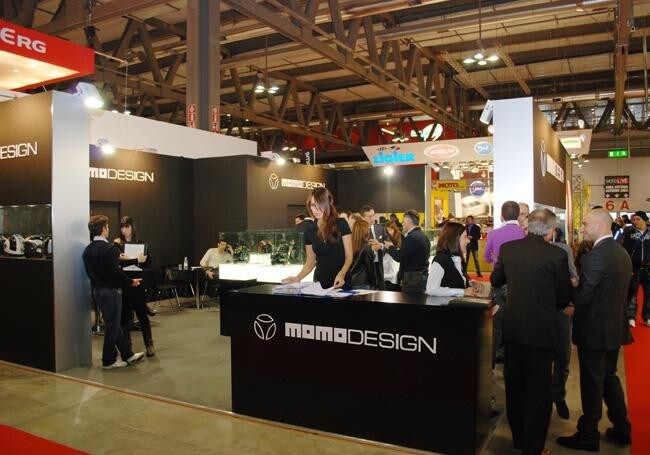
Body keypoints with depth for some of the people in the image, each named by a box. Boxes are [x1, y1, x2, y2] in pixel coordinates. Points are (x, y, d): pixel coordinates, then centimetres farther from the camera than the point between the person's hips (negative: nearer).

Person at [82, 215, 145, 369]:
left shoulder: (87, 250, 6)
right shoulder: (109, 248, -19)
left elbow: (90, 272, 11)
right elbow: (115, 272, -23)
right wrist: (131, 282, -10)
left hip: (97, 290, 9)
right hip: (110, 291, -9)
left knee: (113, 324, 16)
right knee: (112, 326, 3)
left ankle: (128, 355, 26)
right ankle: (109, 360, 13)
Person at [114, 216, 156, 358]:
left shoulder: (140, 243, 5)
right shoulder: (116, 244, 2)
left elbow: (148, 263, -2)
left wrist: (127, 260, -14)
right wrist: (136, 260, -21)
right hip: (122, 284, 0)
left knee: (142, 314, 2)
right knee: (125, 315, 5)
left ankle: (149, 345, 10)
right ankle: (127, 347, 16)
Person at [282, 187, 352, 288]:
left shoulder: (341, 224, -6)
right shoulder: (310, 232, 4)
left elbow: (349, 255, -8)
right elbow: (310, 263, 8)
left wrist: (341, 274, -25)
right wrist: (298, 278, -10)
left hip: (341, 282, -3)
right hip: (320, 282, 3)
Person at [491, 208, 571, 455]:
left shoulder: (507, 248, -4)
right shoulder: (556, 254, -14)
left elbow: (495, 280, 10)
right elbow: (565, 295, -5)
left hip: (513, 326, 4)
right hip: (541, 328, -4)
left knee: (514, 383, 18)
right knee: (539, 388, 9)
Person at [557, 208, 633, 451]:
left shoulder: (596, 256, -23)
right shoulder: (623, 253, 6)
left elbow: (582, 296, -23)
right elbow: (614, 292, 11)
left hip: (595, 330, -8)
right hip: (615, 328, 9)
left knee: (592, 383, 4)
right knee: (609, 377, 22)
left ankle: (588, 436, 18)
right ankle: (622, 430, 34)